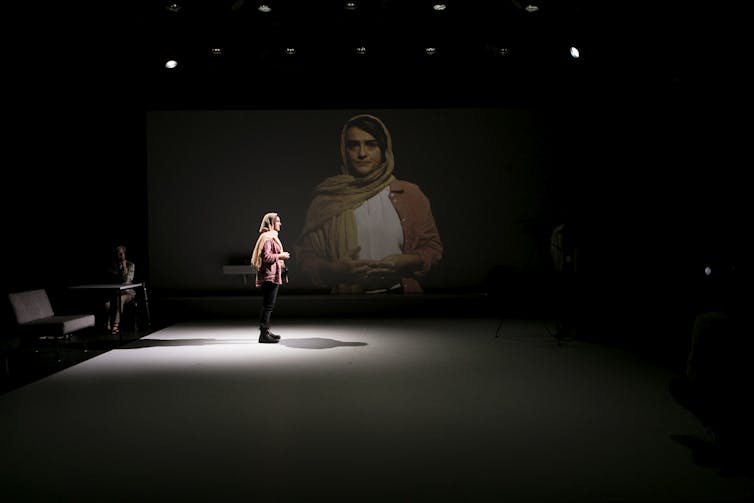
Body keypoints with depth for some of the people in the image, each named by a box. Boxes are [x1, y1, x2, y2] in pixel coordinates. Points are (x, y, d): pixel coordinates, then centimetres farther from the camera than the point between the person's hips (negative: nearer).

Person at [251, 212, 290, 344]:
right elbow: (266, 257, -23)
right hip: (270, 275, -11)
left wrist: (281, 256, 16)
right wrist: (280, 255, -14)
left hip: (273, 275, 11)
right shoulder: (267, 237, -15)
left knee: (268, 305, 16)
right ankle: (263, 335, -5)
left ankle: (265, 330, 24)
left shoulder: (272, 237, 19)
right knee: (268, 305, -8)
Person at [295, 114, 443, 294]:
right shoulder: (326, 198, -4)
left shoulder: (410, 194, -3)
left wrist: (406, 262, -18)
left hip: (400, 289, 1)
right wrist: (333, 269, -21)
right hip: (346, 292, 0)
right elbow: (306, 254, -1)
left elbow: (433, 247, 1)